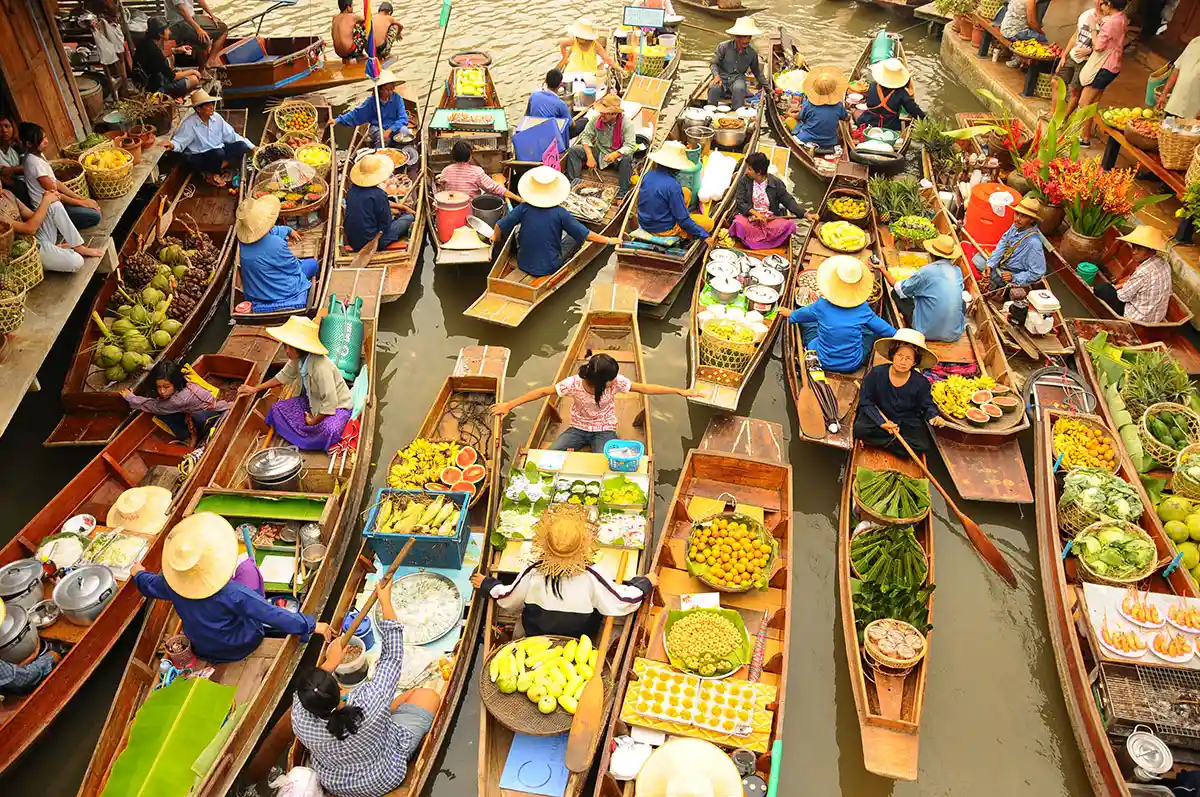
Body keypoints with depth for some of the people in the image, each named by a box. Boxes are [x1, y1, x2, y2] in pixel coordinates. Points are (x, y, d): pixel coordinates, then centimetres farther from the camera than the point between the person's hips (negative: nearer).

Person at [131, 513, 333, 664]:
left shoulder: (172, 583, -25)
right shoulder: (233, 594, -39)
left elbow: (149, 585, -1)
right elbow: (274, 615, -33)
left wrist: (138, 573, 22)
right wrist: (312, 626, -24)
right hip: (242, 646, -4)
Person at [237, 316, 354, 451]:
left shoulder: (321, 368, -37)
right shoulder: (298, 359, -13)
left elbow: (330, 403, -34)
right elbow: (283, 376, 8)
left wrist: (314, 421, -18)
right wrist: (255, 389, 11)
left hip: (336, 406, -8)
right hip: (313, 402, 8)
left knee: (329, 430, -37)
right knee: (276, 409, -3)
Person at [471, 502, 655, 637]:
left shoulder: (532, 574, -24)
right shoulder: (591, 578, -30)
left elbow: (507, 599, -7)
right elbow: (624, 600, -19)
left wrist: (486, 584, 12)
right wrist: (645, 583, -1)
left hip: (535, 640, 1)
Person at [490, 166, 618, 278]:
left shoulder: (524, 208, -13)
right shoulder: (559, 213, -18)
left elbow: (499, 227, -5)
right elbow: (585, 234, -14)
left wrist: (495, 237, 17)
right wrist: (609, 240, -1)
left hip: (524, 264, 3)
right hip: (550, 268, -2)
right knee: (577, 237, 14)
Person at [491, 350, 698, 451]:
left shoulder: (616, 382, -21)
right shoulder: (574, 383, -23)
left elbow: (645, 388, -15)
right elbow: (543, 392, -17)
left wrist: (680, 391, -17)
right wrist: (509, 405, -17)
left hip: (604, 430, 0)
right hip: (579, 428, 0)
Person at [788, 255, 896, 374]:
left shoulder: (821, 306, -17)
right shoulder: (863, 309, -16)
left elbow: (798, 316, 4)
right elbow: (883, 329, -1)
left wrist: (790, 315, 27)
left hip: (824, 362, 0)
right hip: (853, 366, 0)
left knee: (807, 322, 21)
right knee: (871, 330, 24)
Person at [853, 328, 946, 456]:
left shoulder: (921, 383, -13)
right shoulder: (876, 374, -17)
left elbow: (927, 406, 1)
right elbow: (865, 401, -11)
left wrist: (933, 416, -25)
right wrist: (881, 422, -22)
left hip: (907, 423, 1)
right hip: (879, 417, -1)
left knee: (924, 446, -25)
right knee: (860, 429, -31)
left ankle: (884, 442, -11)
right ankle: (897, 440, -13)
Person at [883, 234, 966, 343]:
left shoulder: (925, 271, -13)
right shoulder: (958, 271, 1)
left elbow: (898, 288, 2)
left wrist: (883, 269, 15)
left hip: (928, 332, -4)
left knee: (895, 293, 9)